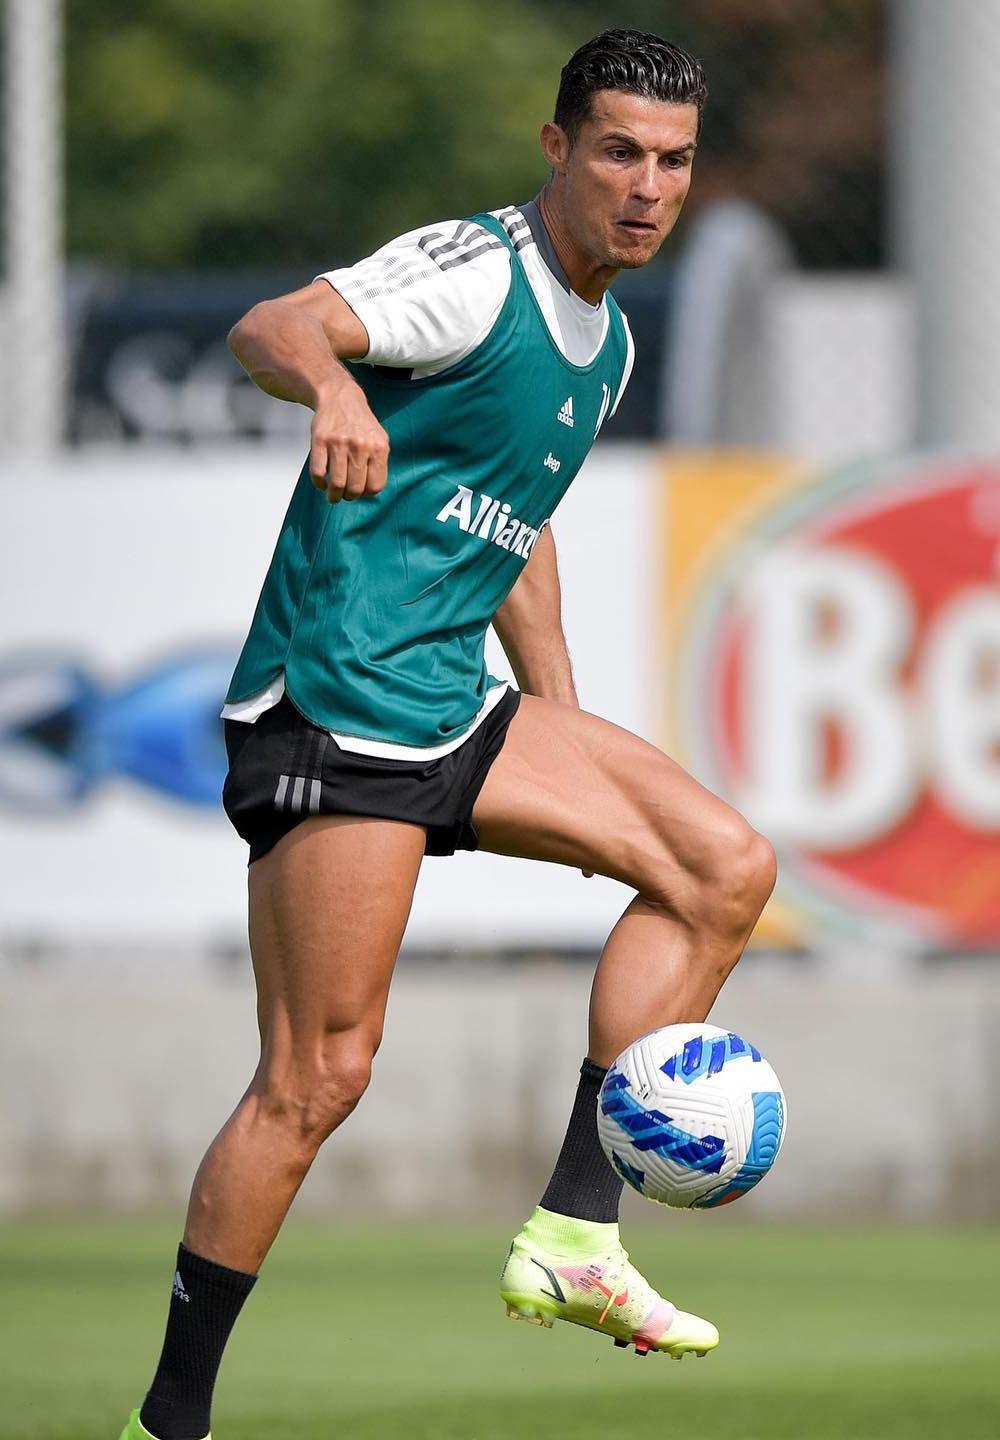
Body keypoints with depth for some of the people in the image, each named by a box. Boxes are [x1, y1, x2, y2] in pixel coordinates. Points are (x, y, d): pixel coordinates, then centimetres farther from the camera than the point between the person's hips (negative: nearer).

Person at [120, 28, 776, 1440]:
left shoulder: (606, 341, 17)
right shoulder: (475, 272, -12)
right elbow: (273, 328, -29)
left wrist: (564, 730, 28)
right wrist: (332, 381, -52)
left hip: (452, 702, 9)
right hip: (334, 700, -9)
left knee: (726, 866, 2)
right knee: (322, 1073, -11)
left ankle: (573, 1236, 0)